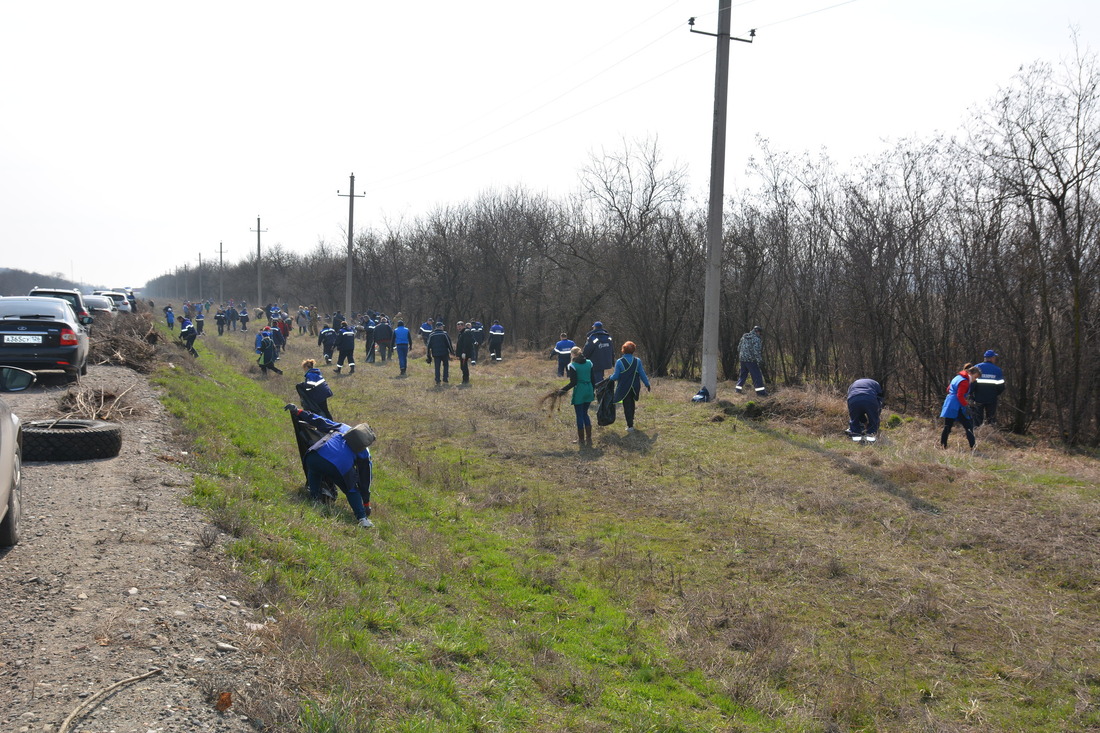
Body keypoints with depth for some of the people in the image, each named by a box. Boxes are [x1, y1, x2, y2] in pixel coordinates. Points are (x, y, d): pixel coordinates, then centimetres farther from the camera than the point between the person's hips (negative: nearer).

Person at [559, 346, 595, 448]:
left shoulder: (572, 366, -12)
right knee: (585, 414, 18)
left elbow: (573, 382, -16)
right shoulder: (589, 363, 5)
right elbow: (593, 378, 9)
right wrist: (593, 391, 20)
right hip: (589, 391, 5)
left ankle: (581, 440, 12)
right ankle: (589, 439, 16)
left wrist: (563, 390, -10)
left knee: (580, 416, 5)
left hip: (579, 392, -5)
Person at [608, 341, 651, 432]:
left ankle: (630, 425, -1)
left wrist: (609, 378, 13)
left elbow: (615, 376, -9)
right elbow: (642, 374, -1)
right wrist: (647, 384, 10)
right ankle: (631, 420, 36)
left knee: (627, 405, 3)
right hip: (634, 387, 3)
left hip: (624, 388, -3)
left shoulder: (619, 362, -13)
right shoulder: (637, 361, -5)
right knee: (632, 404, 23)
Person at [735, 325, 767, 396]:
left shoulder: (744, 337, 12)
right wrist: (759, 360, -15)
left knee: (743, 374, 20)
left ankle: (738, 389, 22)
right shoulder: (756, 339, -11)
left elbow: (739, 347, 19)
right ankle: (760, 392, -5)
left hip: (742, 359, 7)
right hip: (750, 360, -7)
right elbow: (756, 351, -20)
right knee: (757, 375, -3)